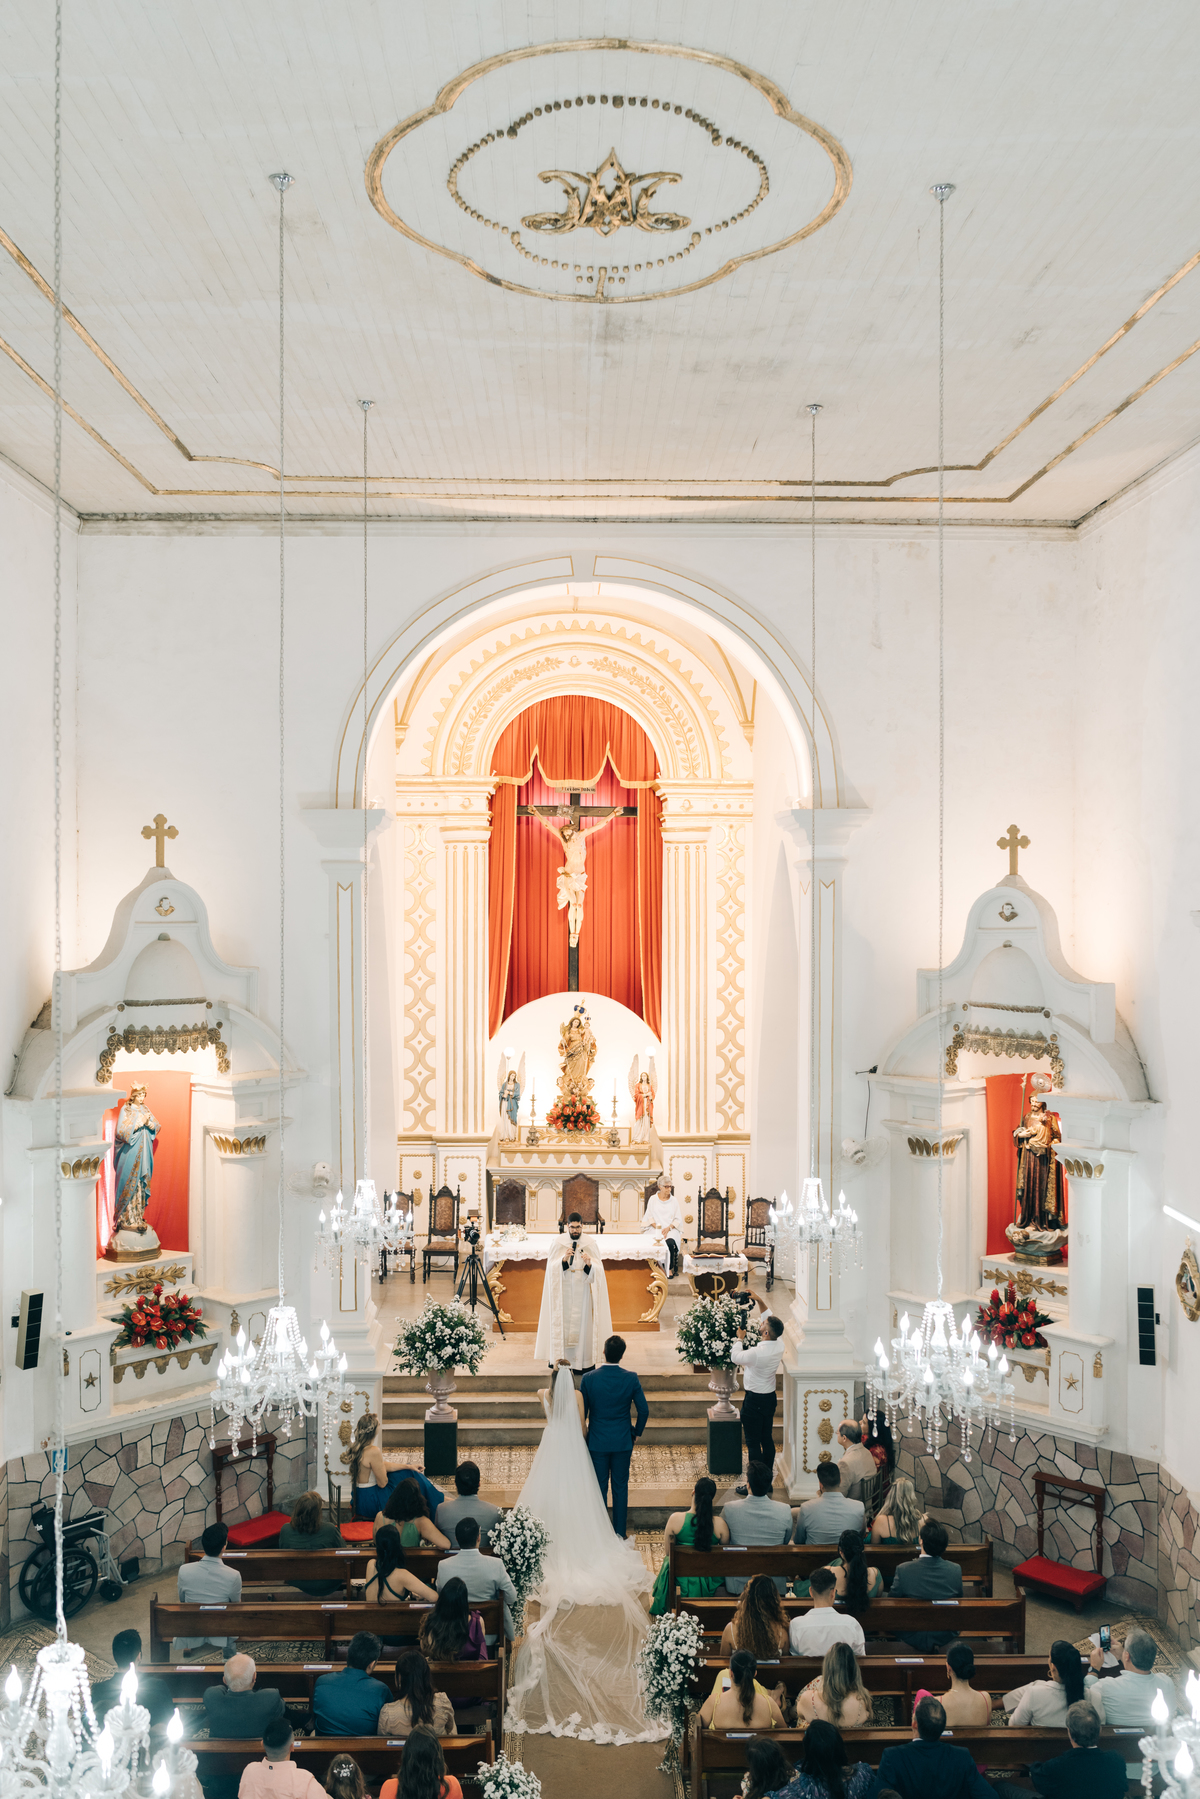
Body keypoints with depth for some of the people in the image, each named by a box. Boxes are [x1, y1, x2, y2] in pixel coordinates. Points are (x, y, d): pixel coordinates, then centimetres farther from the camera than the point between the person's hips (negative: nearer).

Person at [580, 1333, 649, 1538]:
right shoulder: (631, 1378, -12)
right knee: (621, 1487, 13)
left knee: (599, 1488, 11)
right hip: (623, 1442, 1)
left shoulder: (589, 1379, -14)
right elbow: (643, 1410, -6)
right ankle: (619, 1533, 21)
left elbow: (582, 1412, -5)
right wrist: (637, 1432, 11)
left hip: (597, 1442, -1)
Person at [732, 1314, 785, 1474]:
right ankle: (769, 1478, 26)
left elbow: (736, 1356, -11)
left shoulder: (757, 1353, -29)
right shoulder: (779, 1346, -8)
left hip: (754, 1401, -7)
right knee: (767, 1440, 17)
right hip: (770, 1397, 7)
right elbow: (774, 1320, 10)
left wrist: (740, 1339, 3)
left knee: (753, 1443, 2)